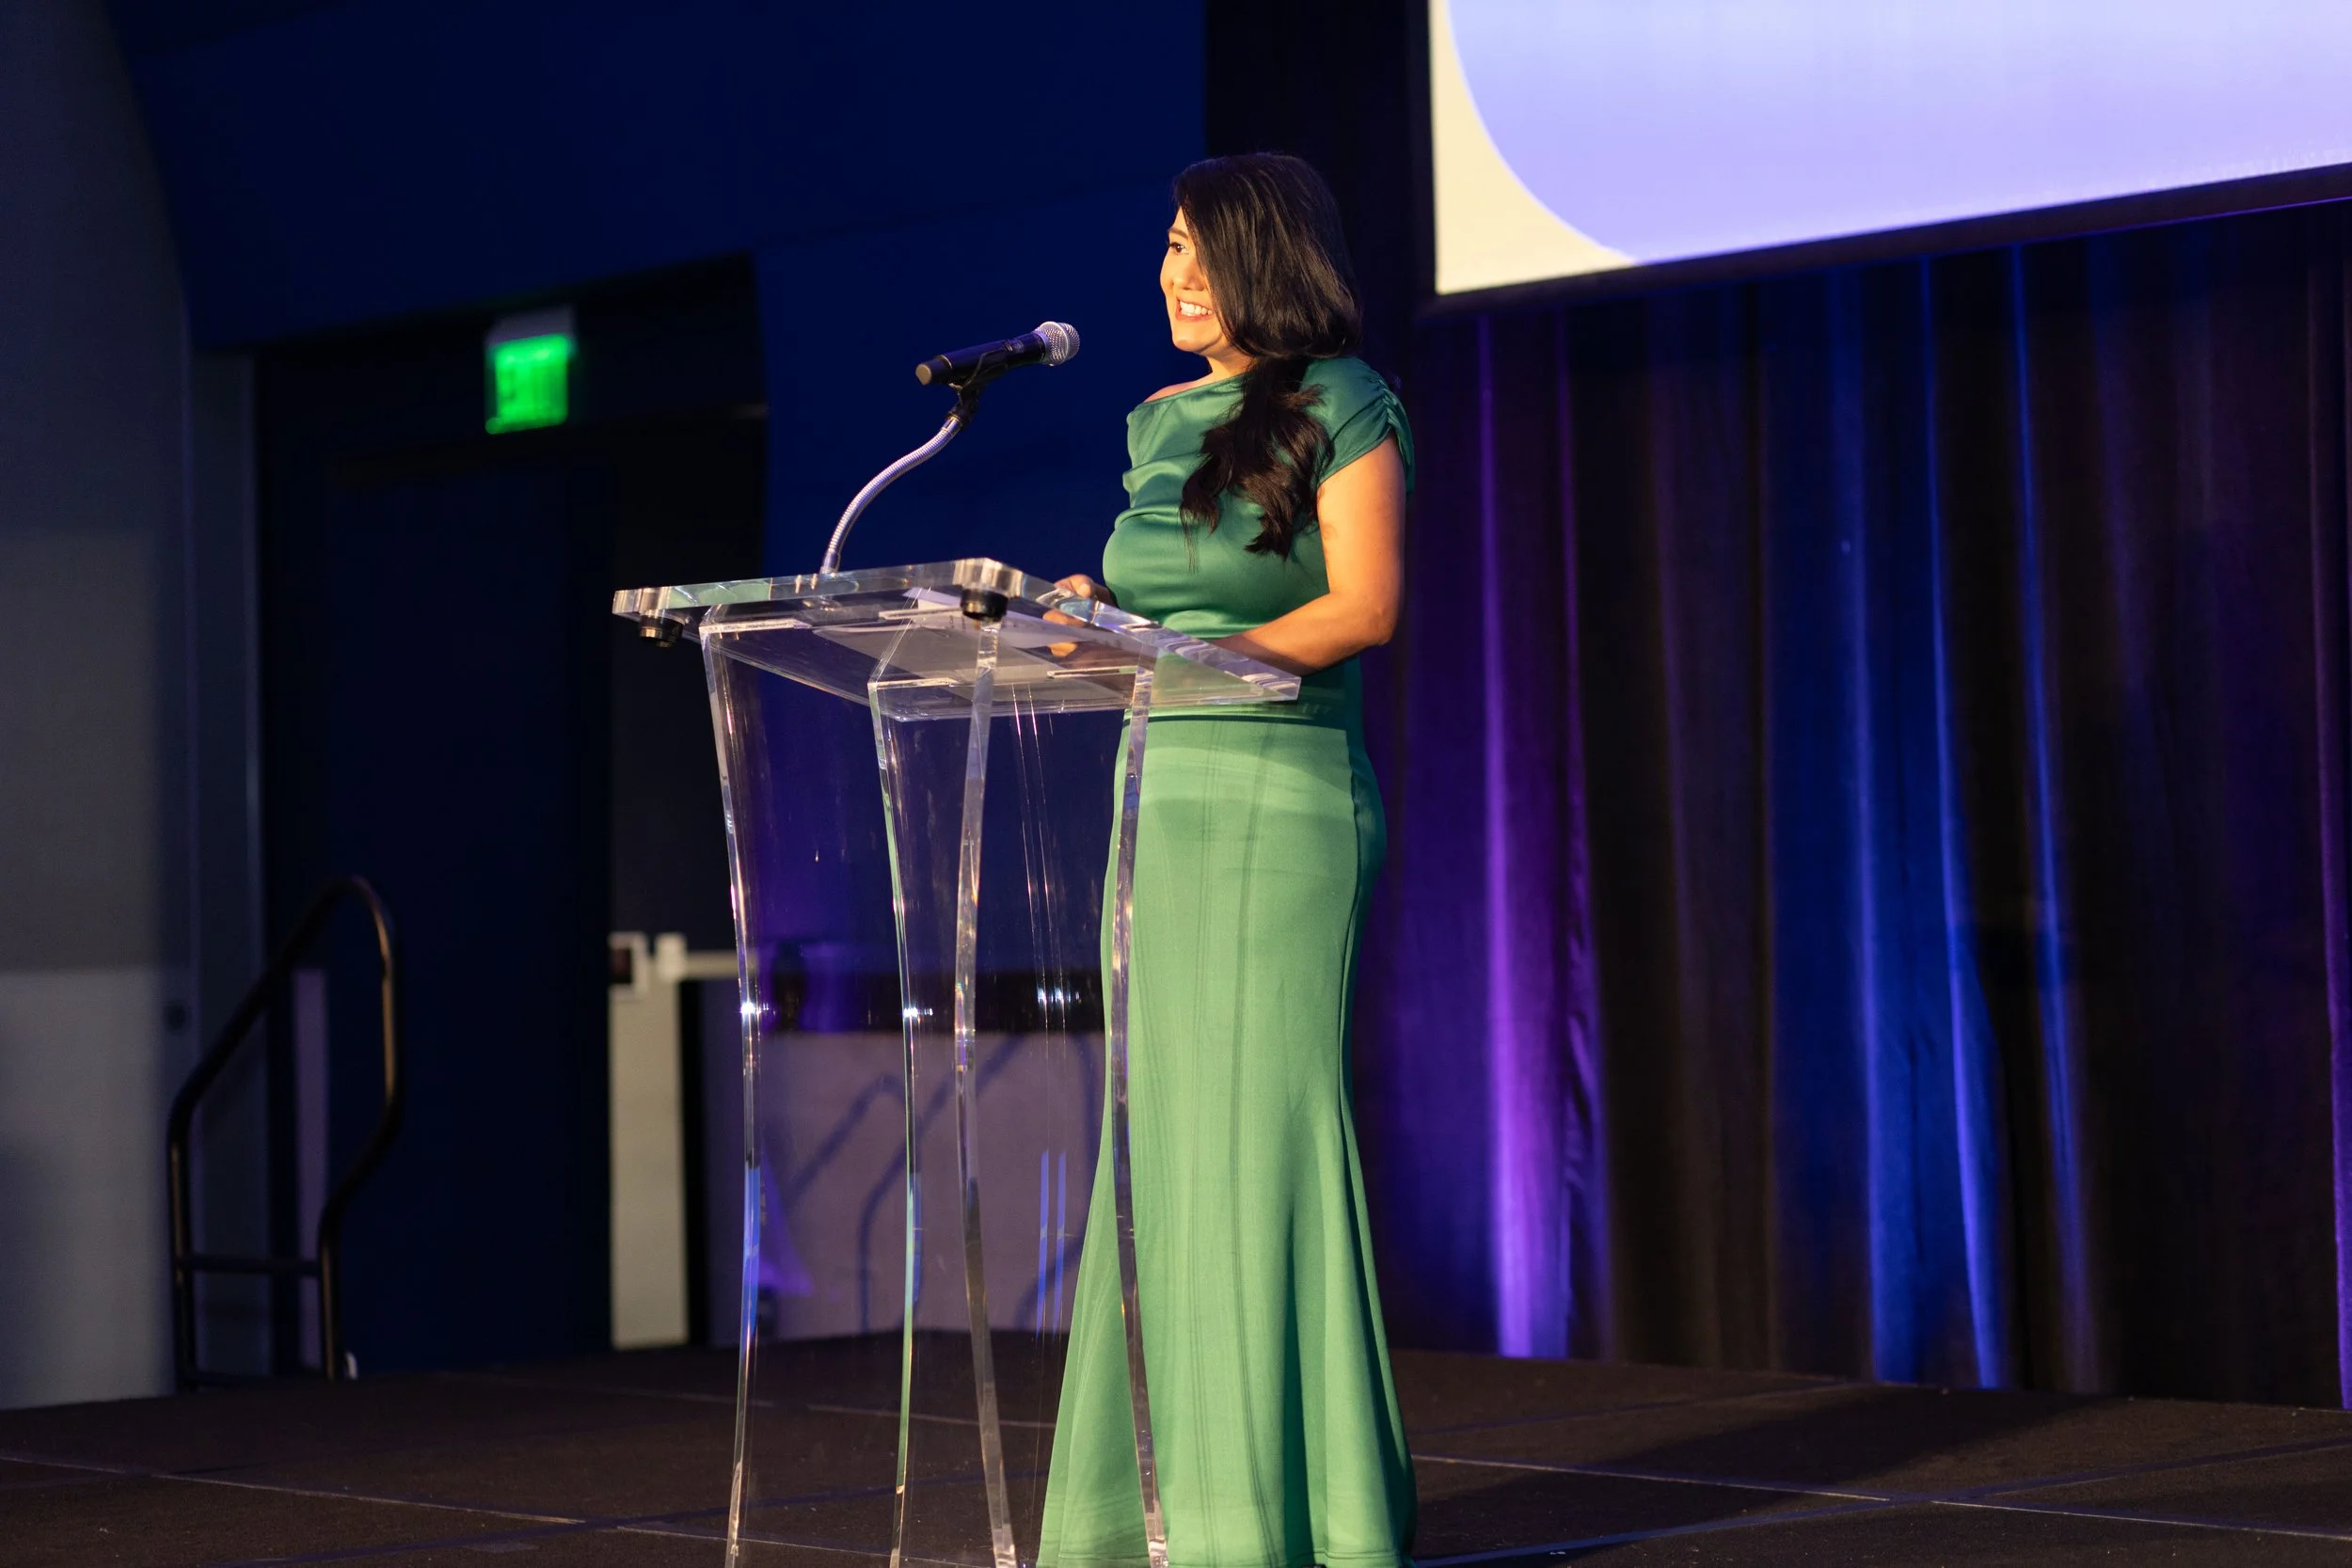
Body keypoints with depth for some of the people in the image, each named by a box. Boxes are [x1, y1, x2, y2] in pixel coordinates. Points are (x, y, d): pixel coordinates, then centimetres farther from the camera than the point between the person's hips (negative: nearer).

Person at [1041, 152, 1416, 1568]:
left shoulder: (1341, 405, -3)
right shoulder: (1165, 423, 18)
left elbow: (1365, 608, -11)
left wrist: (1194, 653, -20)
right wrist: (1092, 613, 2)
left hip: (1283, 796, -7)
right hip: (1161, 797, 7)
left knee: (1262, 1117, -8)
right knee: (1161, 1127, 6)